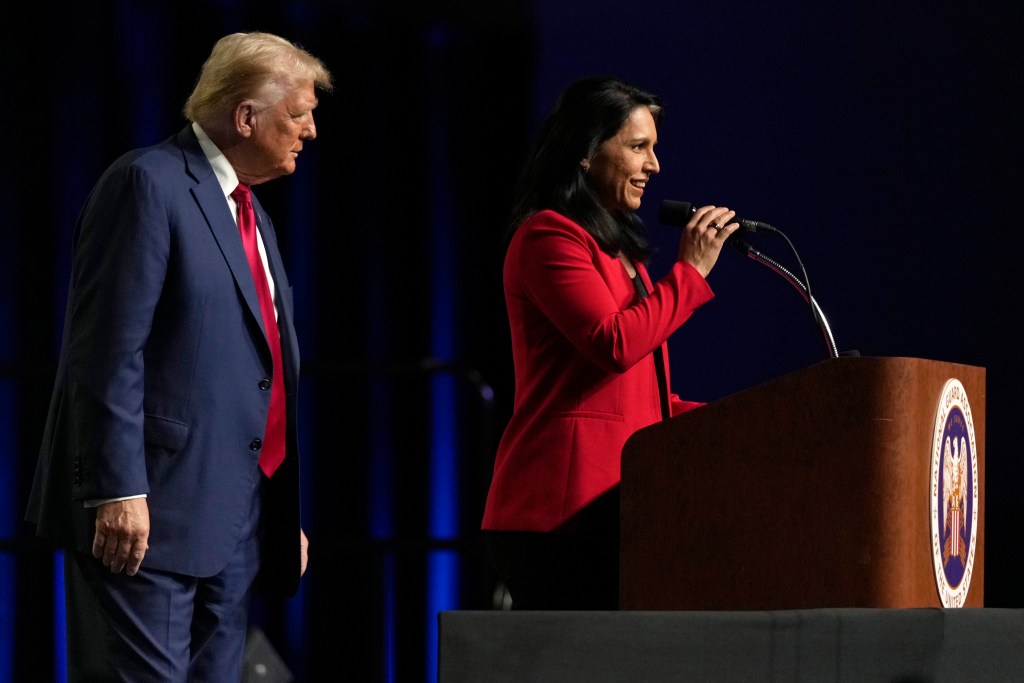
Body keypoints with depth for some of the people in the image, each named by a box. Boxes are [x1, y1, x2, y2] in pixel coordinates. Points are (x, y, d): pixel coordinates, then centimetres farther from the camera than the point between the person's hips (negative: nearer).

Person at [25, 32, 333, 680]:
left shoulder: (247, 210, 20)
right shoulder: (150, 183, -9)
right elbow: (109, 351, -16)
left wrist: (288, 513, 23)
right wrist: (119, 491, -22)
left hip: (237, 522, 9)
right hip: (151, 508, -9)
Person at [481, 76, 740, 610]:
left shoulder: (618, 251, 26)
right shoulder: (548, 236, -5)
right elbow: (614, 344, -18)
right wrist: (690, 270, -6)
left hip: (613, 501, 9)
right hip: (566, 503, -9)